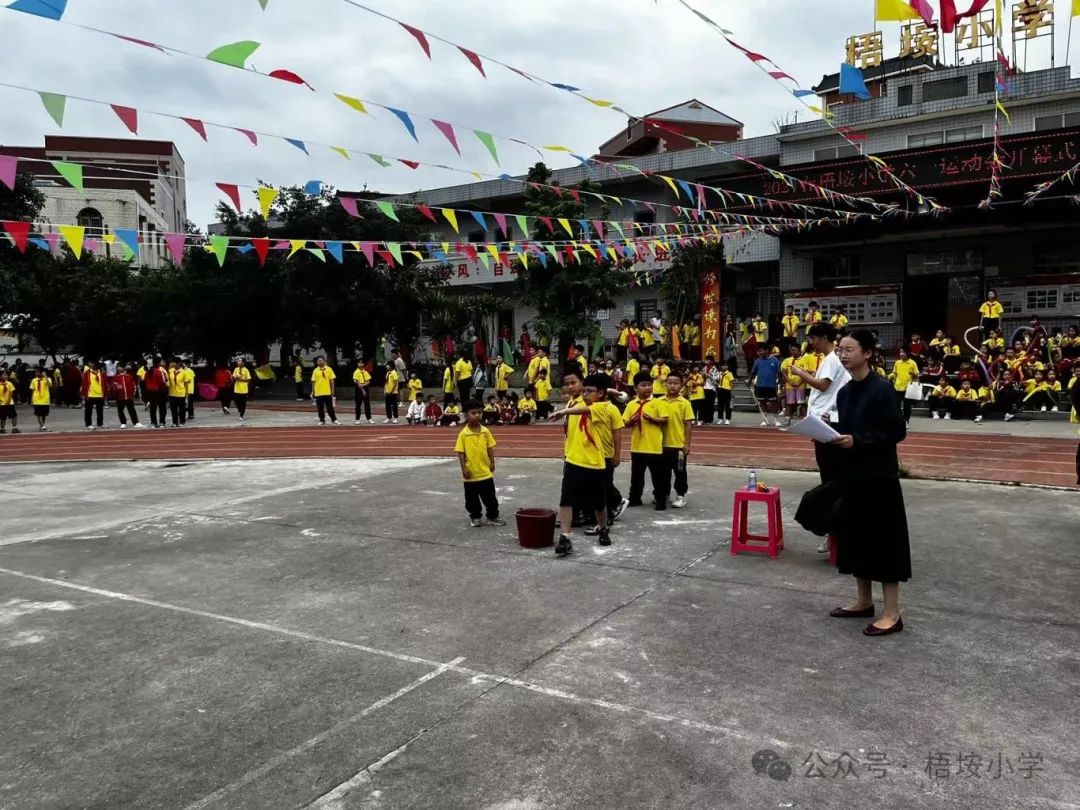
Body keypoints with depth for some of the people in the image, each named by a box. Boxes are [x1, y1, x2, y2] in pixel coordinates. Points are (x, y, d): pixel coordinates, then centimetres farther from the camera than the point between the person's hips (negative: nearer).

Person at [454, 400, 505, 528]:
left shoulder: (485, 431, -2)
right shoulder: (463, 434, -10)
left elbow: (490, 448, 6)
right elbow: (460, 453, -8)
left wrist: (492, 462, 0)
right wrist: (464, 469, -12)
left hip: (485, 472, 2)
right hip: (470, 473, -2)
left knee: (490, 497, 8)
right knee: (472, 498, 11)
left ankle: (493, 517, 21)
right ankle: (475, 517, 28)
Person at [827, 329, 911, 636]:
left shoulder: (881, 389, -13)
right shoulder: (844, 392, 10)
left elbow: (897, 432, -15)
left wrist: (857, 441, -20)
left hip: (878, 476, -8)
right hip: (851, 475, 8)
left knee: (882, 540, -3)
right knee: (854, 536, 13)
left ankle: (892, 614, 5)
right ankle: (864, 601, 26)